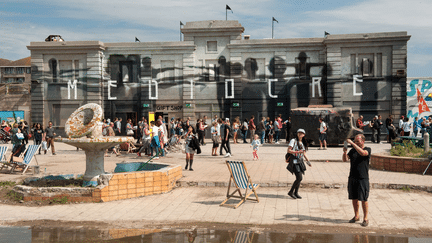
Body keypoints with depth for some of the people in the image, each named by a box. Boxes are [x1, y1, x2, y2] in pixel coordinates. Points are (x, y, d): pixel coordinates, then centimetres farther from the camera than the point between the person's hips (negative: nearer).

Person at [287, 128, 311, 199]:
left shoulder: (303, 143, 14)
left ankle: (296, 193, 18)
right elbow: (289, 151, -14)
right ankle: (291, 192, 0)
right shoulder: (293, 141, -7)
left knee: (299, 178, 7)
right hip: (294, 161, -7)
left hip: (300, 162, 7)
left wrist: (308, 161, 15)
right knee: (299, 178, -12)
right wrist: (297, 152, -23)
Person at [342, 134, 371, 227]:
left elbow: (362, 153, -26)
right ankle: (356, 216, 26)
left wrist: (352, 143, -27)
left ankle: (365, 219, 10)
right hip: (352, 178, 5)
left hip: (363, 178, -5)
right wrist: (344, 152, -16)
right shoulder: (353, 150, 11)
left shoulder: (368, 149, -3)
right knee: (354, 198, 11)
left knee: (363, 199, -1)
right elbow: (345, 160, 3)